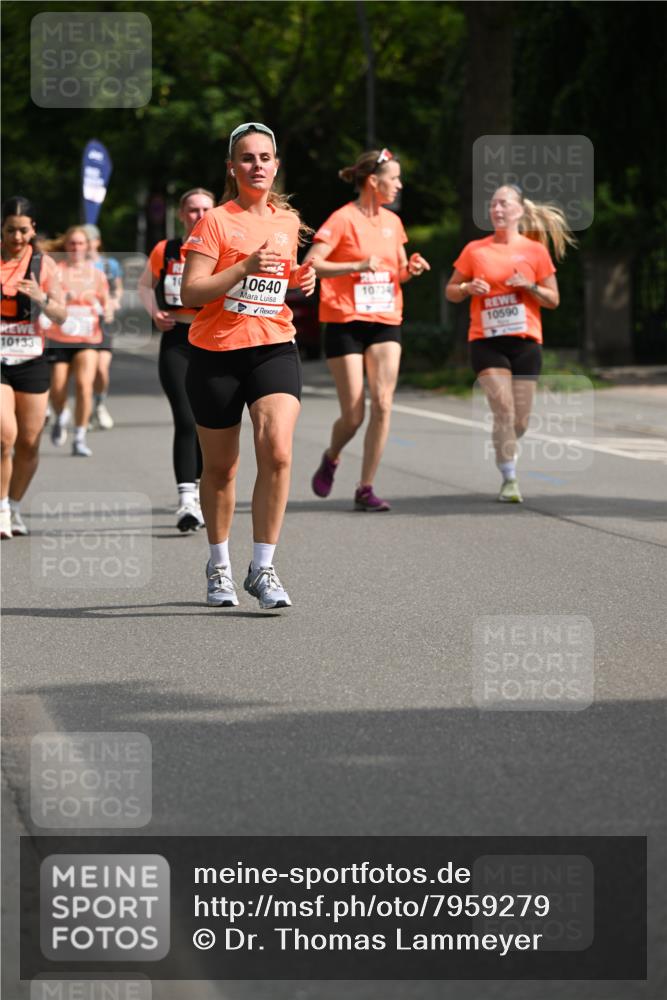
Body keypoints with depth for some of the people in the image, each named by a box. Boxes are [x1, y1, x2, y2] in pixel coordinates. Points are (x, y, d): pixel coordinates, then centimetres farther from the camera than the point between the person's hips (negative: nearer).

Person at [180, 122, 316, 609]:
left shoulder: (288, 221, 10)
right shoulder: (216, 222, -5)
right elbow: (190, 292, -13)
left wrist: (301, 280, 4)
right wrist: (245, 267, -23)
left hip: (274, 349, 2)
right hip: (216, 354, -2)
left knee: (277, 451, -19)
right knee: (220, 466, 8)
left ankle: (263, 568, -11)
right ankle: (219, 565, 29)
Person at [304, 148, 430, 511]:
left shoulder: (392, 222, 12)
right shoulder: (344, 218, -8)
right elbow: (311, 264, -15)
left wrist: (410, 269, 1)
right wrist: (358, 266, -24)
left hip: (385, 322, 5)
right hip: (345, 322, -5)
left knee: (383, 403, -10)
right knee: (353, 415, -5)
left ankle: (366, 489, -5)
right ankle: (331, 458, 28)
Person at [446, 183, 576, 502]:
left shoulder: (535, 250, 4)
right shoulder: (475, 250, 5)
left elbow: (553, 299, 7)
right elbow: (451, 292, 12)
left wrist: (529, 286, -11)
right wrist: (468, 288, -9)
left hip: (525, 343, 1)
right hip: (486, 341, -1)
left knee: (520, 422, 4)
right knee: (503, 410, -17)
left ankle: (507, 451, 37)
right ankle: (509, 480, -12)